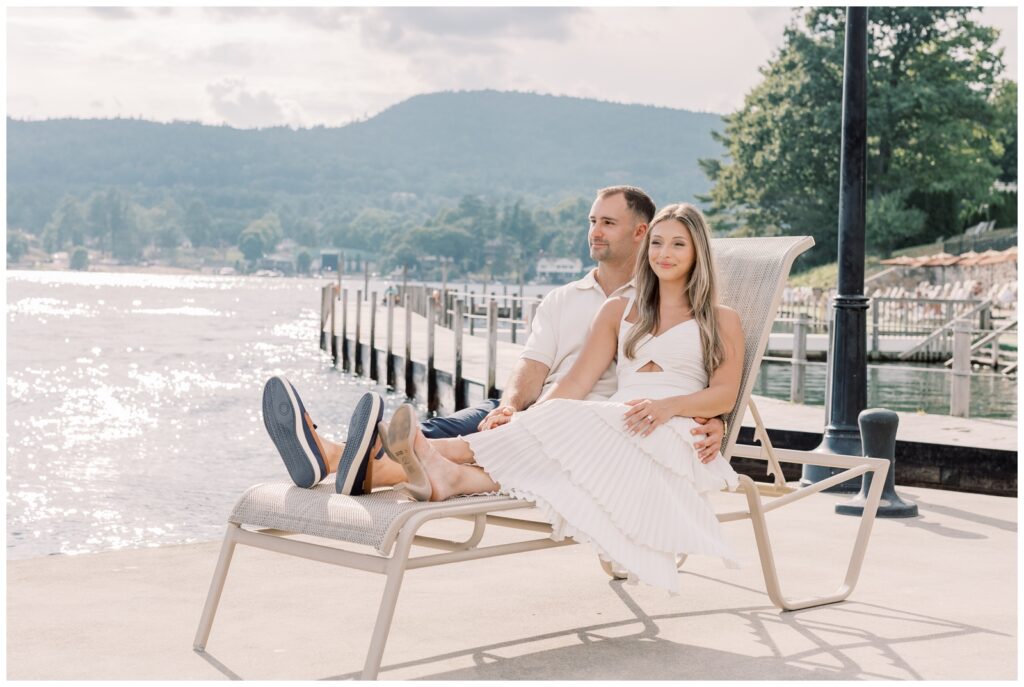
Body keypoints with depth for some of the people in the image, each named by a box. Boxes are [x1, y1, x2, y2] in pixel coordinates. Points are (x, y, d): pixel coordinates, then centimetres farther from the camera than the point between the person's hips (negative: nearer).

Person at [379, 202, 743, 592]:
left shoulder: (722, 321, 16)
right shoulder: (619, 311, 23)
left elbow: (724, 396, 3)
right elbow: (578, 380, 12)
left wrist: (669, 405, -18)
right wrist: (523, 418, -7)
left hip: (674, 433, -3)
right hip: (612, 423, 3)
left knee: (575, 430, -34)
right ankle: (447, 471, -59)